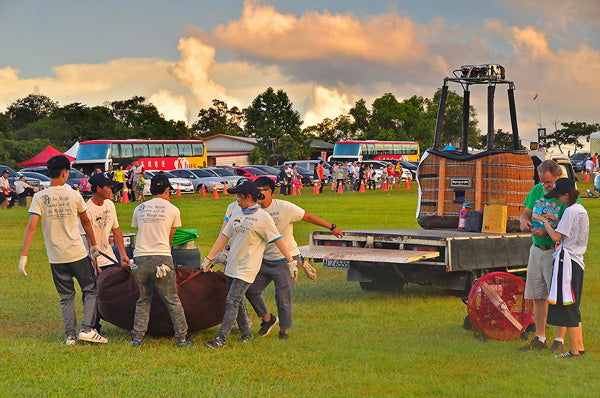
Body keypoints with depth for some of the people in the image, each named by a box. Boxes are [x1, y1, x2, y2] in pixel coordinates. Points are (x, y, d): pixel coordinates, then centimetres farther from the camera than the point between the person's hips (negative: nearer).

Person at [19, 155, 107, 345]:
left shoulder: (40, 198, -3)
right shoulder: (74, 195, -2)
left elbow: (31, 226, -12)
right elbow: (86, 222, 11)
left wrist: (24, 256, -12)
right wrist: (93, 245, 25)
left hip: (56, 258, 2)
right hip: (78, 253, -2)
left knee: (66, 297, 13)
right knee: (90, 291, 10)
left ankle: (70, 335, 7)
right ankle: (87, 329, -4)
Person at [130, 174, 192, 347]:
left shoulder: (139, 208, 14)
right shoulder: (173, 210, 8)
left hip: (140, 258, 3)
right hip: (162, 258, -3)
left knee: (143, 300, 16)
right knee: (173, 301, 5)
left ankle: (137, 337, 10)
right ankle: (182, 337, 5)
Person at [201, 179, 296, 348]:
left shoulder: (263, 217, -10)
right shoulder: (238, 213, 10)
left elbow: (278, 240, -9)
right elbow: (224, 236, 12)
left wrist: (290, 261, -13)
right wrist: (209, 258, 10)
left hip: (247, 268, -7)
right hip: (232, 265, 7)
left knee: (232, 302, -12)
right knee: (237, 302, 13)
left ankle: (221, 338, -12)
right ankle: (246, 334, 25)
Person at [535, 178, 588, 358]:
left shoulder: (570, 211, -14)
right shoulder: (581, 210, 14)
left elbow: (556, 237, -15)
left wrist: (544, 221, -3)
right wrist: (553, 221, 14)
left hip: (567, 261, -10)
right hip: (577, 261, 10)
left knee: (568, 307, -5)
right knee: (572, 307, 16)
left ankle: (574, 350, -2)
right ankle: (579, 346, 19)